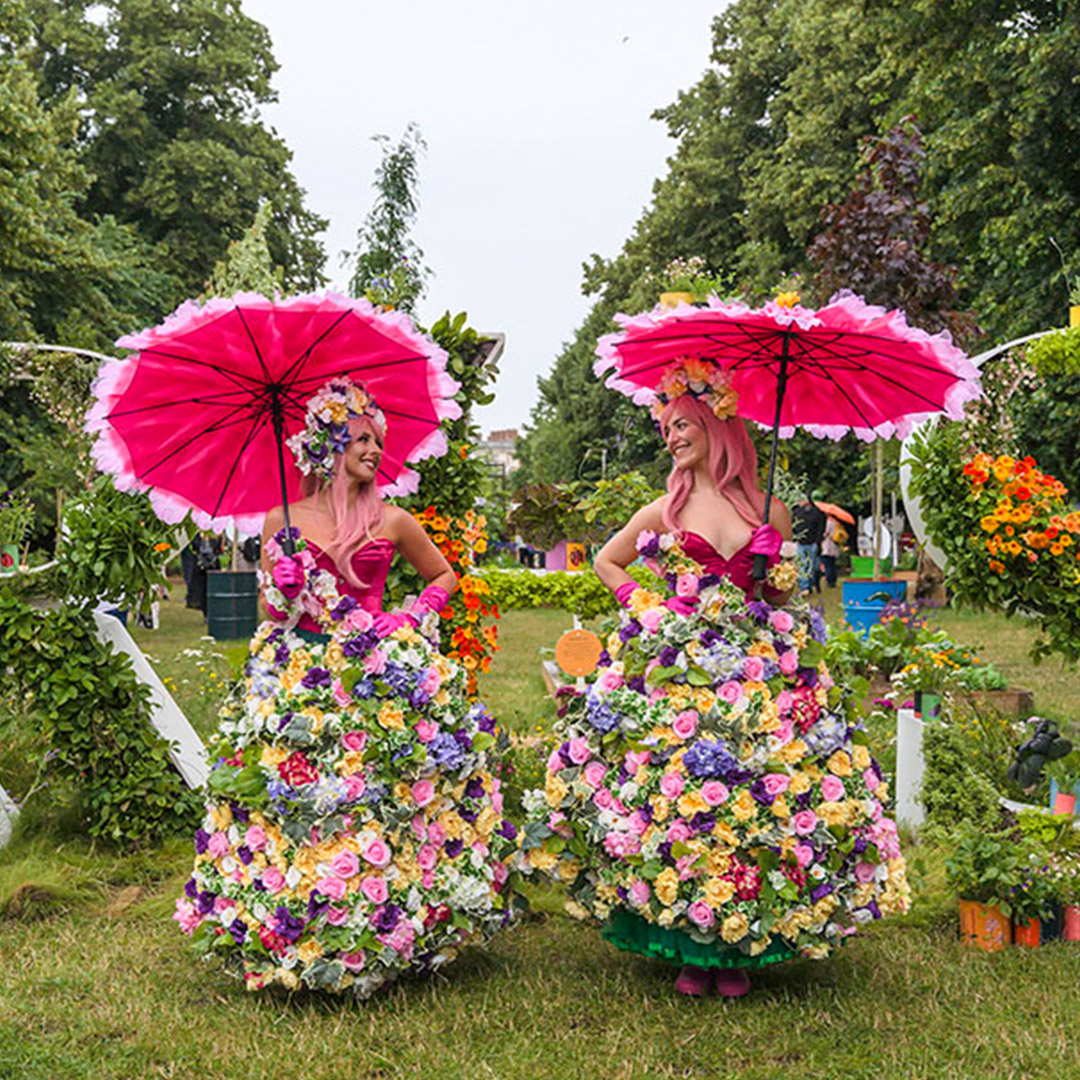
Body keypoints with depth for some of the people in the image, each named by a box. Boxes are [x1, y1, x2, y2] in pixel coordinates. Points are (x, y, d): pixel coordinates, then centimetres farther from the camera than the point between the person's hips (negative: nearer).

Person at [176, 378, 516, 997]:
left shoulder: (392, 522, 6)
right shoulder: (283, 521, 4)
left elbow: (445, 576, 21)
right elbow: (270, 609, 9)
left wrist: (416, 617, 5)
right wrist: (285, 589, -12)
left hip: (380, 679, 0)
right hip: (300, 681, 0)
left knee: (379, 803, -2)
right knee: (292, 804, -2)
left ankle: (382, 935, 11)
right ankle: (296, 940, 12)